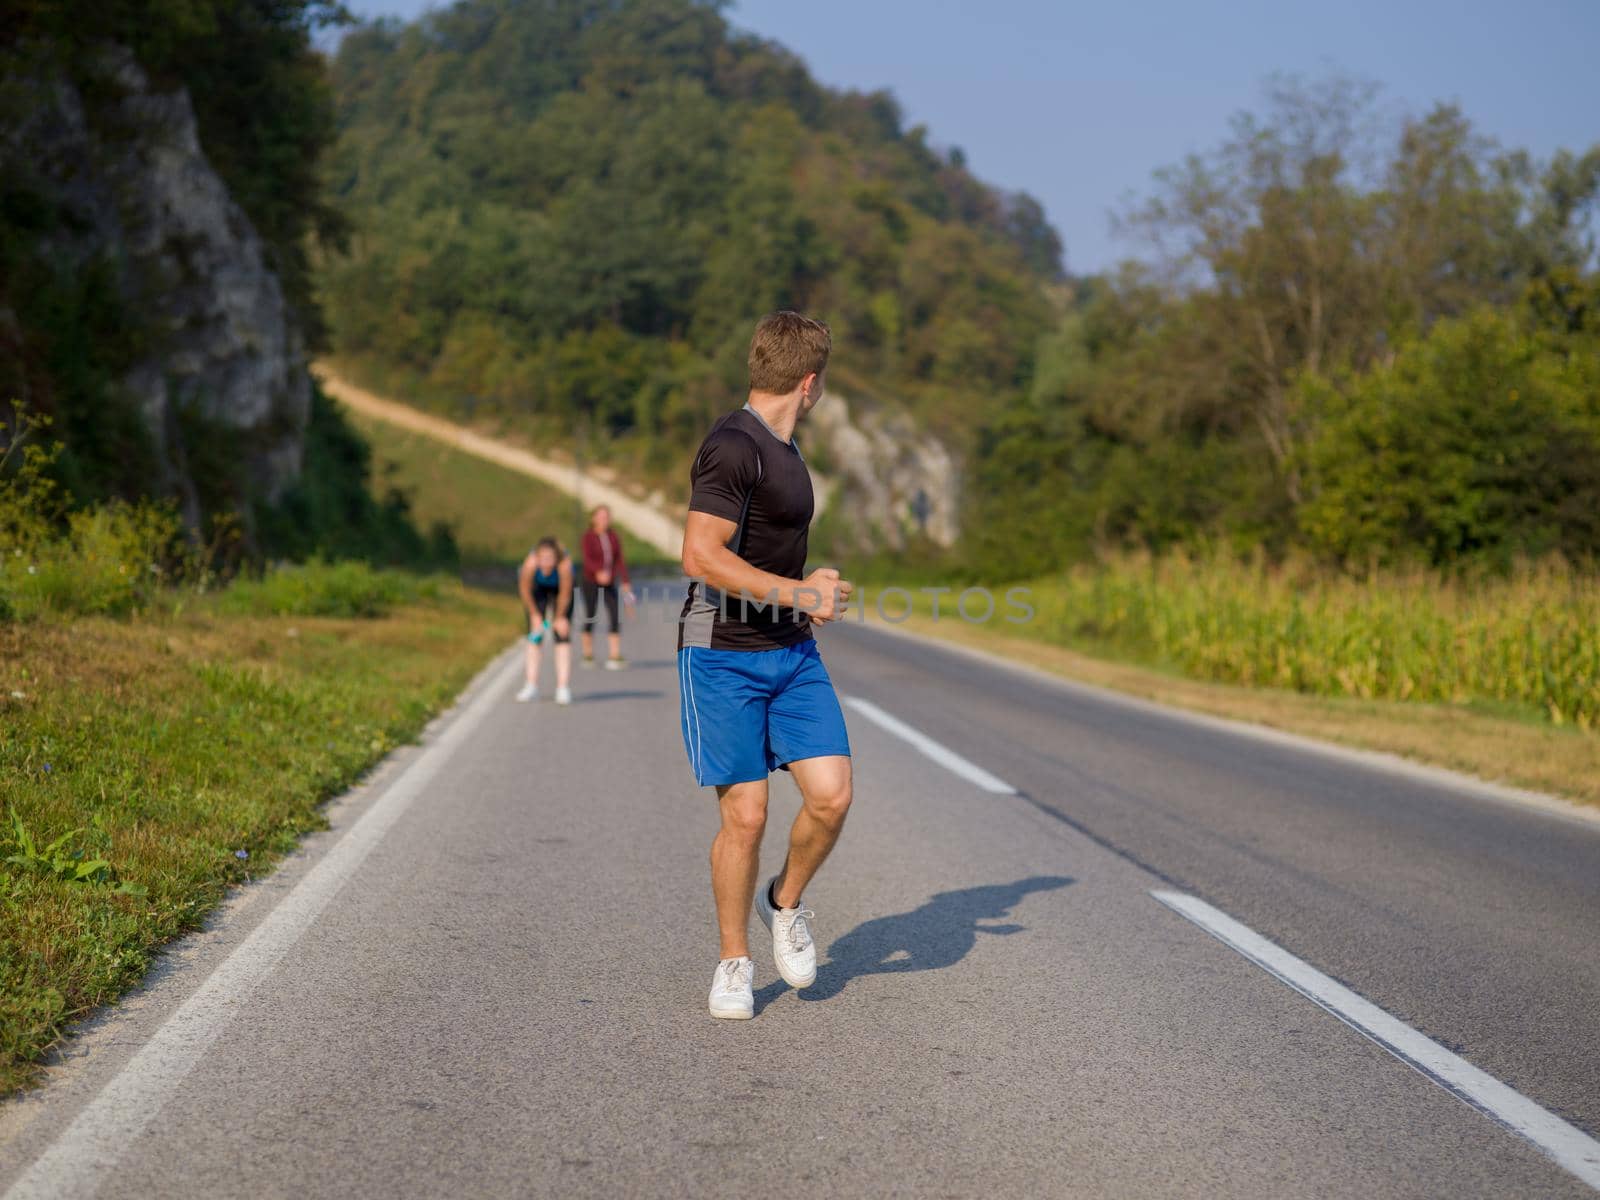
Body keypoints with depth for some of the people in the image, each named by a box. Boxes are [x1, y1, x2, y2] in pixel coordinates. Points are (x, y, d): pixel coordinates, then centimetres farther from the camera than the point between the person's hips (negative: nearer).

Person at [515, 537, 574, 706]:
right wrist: (535, 615, -8)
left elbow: (565, 595, -24)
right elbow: (525, 591, -19)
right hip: (537, 586, 1)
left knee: (562, 634, -9)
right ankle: (532, 684, 4)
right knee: (535, 633, -2)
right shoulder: (530, 564, -39)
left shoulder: (564, 564, -41)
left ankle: (563, 687, -11)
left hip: (558, 586, -1)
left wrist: (560, 617, -11)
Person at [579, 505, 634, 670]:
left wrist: (625, 582, 4)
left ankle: (614, 656, -6)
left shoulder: (613, 536, 6)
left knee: (614, 616, -7)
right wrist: (599, 572, -36)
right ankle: (588, 655, 19)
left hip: (609, 582, 4)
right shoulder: (588, 536, -8)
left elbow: (619, 560, 8)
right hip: (591, 582, -4)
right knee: (590, 617, 5)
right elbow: (587, 559, -19)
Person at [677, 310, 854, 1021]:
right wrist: (798, 593, -19)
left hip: (791, 652, 8)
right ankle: (734, 962, 14)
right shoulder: (732, 447, -15)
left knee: (831, 796, -5)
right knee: (745, 817, -5)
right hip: (723, 660, -8)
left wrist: (810, 588, 23)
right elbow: (701, 557, -24)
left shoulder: (781, 449, 15)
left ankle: (785, 903, 21)